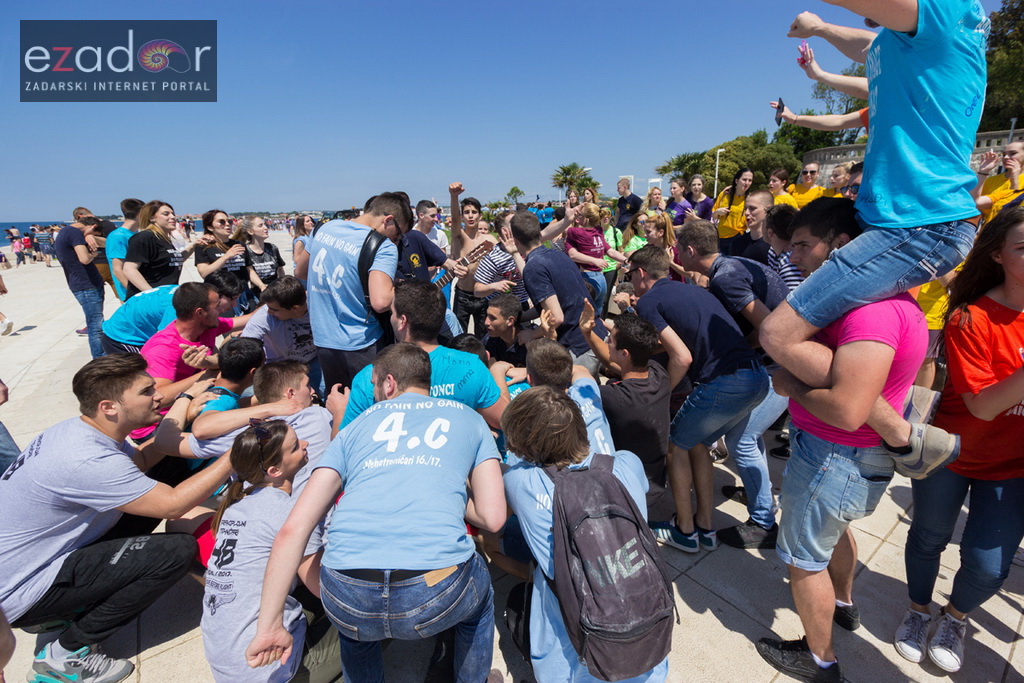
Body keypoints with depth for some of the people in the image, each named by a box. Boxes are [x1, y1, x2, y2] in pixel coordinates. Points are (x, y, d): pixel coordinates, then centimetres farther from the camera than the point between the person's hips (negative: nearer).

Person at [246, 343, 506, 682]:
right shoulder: (468, 417, 16)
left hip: (348, 600, 2)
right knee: (480, 601, 35)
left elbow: (293, 528, 10)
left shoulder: (357, 425, 17)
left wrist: (270, 626, 15)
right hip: (436, 594, -1)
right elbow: (493, 518, 8)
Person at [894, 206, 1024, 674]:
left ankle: (956, 616, 39)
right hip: (952, 455, -3)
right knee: (929, 538, 16)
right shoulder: (971, 318, -19)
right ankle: (918, 609, 43)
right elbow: (984, 406, -22)